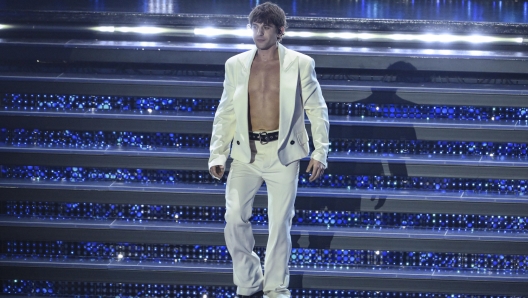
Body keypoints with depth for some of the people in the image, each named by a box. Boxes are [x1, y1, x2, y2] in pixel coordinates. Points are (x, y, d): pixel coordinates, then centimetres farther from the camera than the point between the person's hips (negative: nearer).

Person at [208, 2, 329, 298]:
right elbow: (225, 113, 9)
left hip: (283, 153, -2)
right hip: (246, 153, 2)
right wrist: (217, 154, 2)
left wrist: (320, 152, -4)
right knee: (235, 219, -6)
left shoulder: (300, 64, -1)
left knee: (280, 223, 1)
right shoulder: (236, 65, 6)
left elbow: (317, 110, 2)